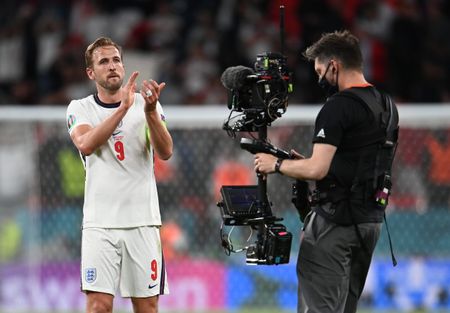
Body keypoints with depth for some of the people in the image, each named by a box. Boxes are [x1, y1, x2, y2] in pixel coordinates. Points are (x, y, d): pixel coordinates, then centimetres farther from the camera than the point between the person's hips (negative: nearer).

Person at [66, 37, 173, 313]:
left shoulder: (147, 104, 6)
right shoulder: (80, 109, 4)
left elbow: (165, 152, -9)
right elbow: (86, 145, -17)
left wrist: (150, 112, -26)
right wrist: (123, 108, -25)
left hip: (143, 221, 1)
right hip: (100, 223, -1)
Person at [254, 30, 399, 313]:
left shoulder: (338, 107, -15)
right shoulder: (388, 106, 13)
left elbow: (317, 170, -21)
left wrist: (277, 164, -5)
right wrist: (305, 162, 21)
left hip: (336, 219, -9)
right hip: (372, 219, 9)